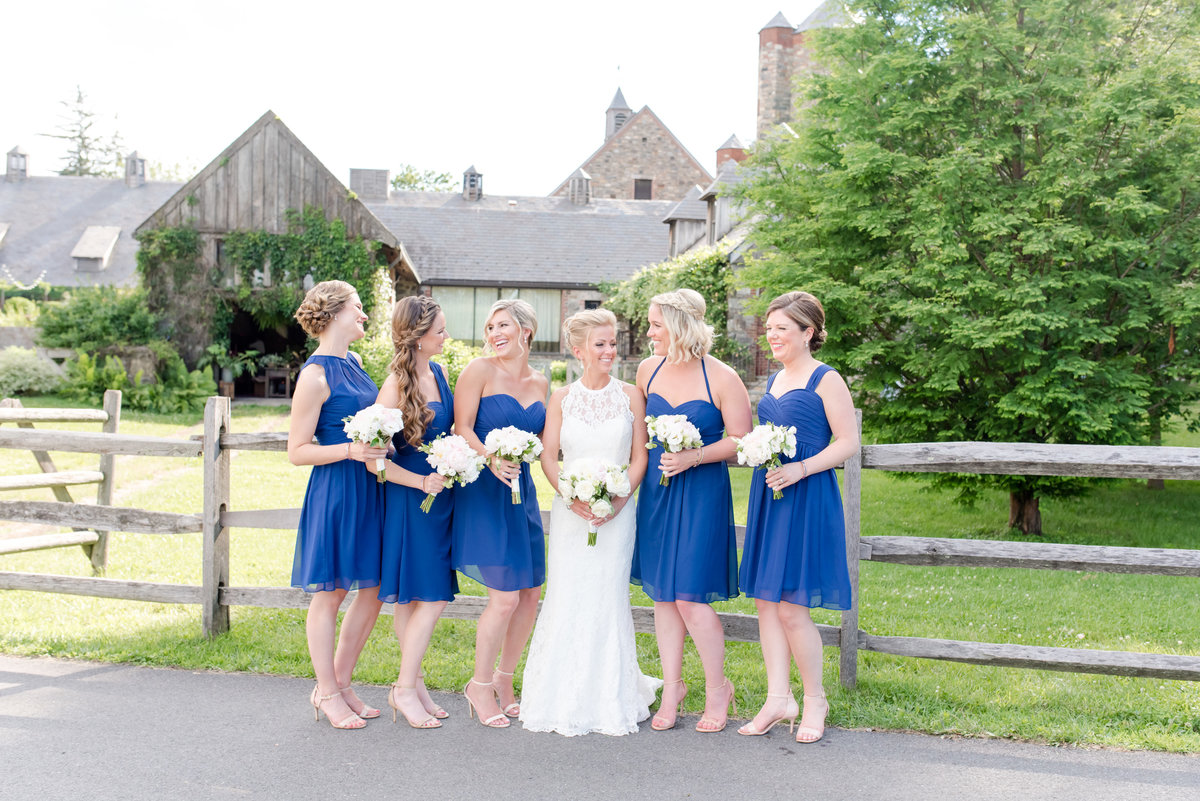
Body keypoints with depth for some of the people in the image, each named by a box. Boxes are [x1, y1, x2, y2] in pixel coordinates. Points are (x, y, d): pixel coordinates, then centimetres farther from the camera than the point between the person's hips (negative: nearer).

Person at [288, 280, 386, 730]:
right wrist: (350, 450, -23)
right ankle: (328, 694, 16)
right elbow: (297, 451, -12)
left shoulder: (353, 364, 13)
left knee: (372, 589, 10)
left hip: (368, 488, 8)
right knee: (329, 593, 3)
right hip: (334, 490, -8)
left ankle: (339, 683, 24)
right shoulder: (316, 375, -12)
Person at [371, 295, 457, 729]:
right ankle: (405, 689, 8)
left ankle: (412, 682, 22)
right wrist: (421, 481, -18)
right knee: (430, 597, -4)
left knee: (413, 597, 14)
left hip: (438, 495, 7)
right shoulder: (396, 388, -19)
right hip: (408, 500, -7)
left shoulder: (439, 372, 6)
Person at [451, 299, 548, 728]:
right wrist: (493, 461, -26)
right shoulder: (479, 371, -4)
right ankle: (480, 685, 11)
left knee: (531, 595, 7)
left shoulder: (539, 383, 12)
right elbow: (463, 428, -10)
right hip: (483, 491, -6)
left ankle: (504, 679, 26)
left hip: (522, 490, 6)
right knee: (505, 596, -9)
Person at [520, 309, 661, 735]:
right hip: (570, 509, 1)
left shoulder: (630, 396, 5)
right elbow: (548, 456, 2)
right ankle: (564, 701, 9)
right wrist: (573, 497, -12)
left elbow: (640, 456, 3)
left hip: (617, 510, 0)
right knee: (567, 596, -2)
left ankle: (610, 700, 10)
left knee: (609, 596, -1)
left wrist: (619, 499, -10)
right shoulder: (561, 398, 6)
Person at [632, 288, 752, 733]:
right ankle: (672, 686, 20)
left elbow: (740, 439, -7)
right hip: (656, 490, 5)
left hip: (702, 493, -5)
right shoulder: (648, 370, 6)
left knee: (690, 596, -7)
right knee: (662, 593, 8)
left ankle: (717, 687, 13)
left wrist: (694, 457, -17)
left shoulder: (722, 378, -9)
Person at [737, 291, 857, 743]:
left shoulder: (825, 380, -7)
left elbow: (848, 442, -11)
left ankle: (815, 701, 12)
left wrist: (800, 470, -19)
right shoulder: (775, 380, 16)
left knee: (792, 607, -6)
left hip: (807, 499, -8)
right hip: (767, 496, 8)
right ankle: (778, 699, 16)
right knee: (765, 601, 6)